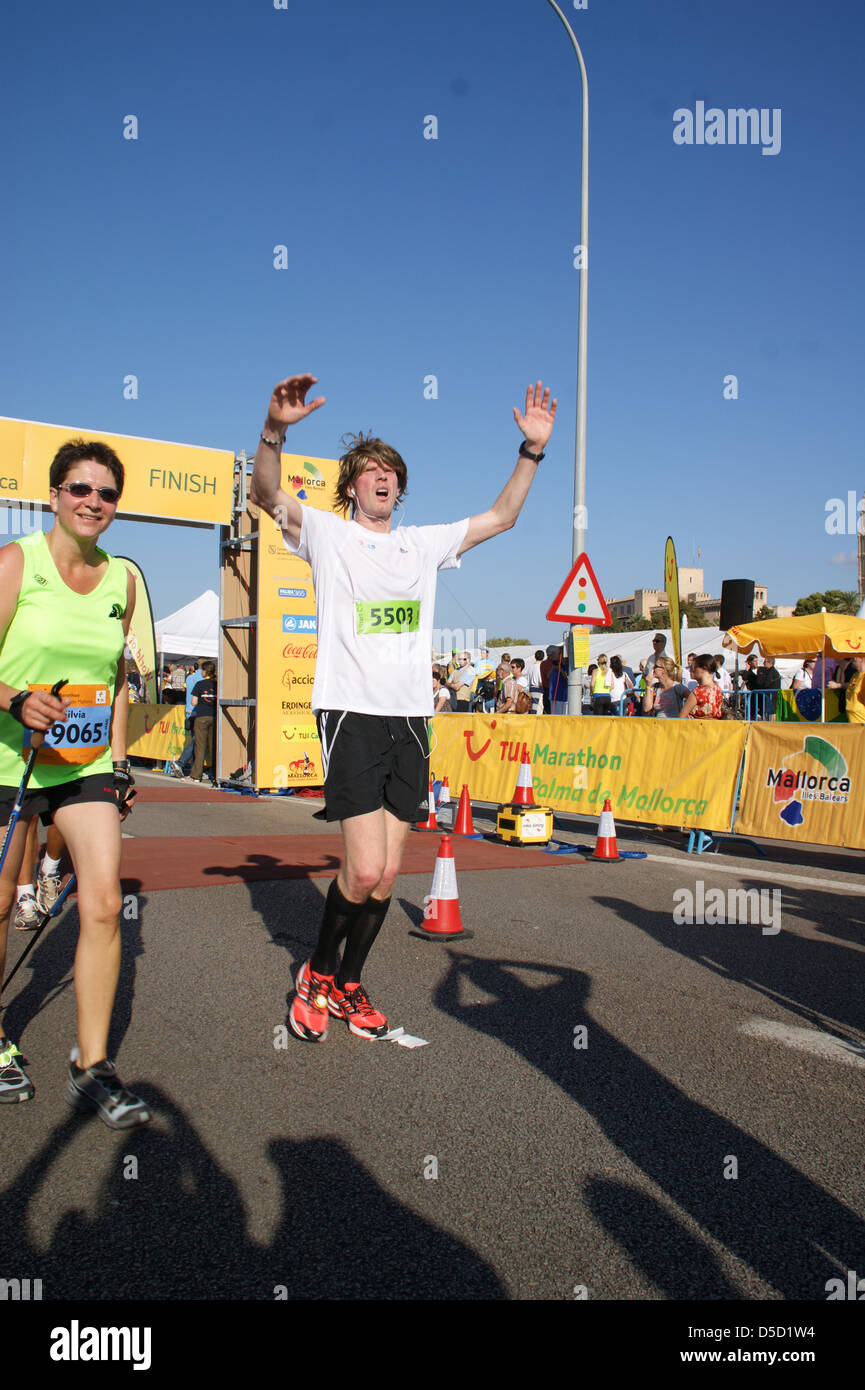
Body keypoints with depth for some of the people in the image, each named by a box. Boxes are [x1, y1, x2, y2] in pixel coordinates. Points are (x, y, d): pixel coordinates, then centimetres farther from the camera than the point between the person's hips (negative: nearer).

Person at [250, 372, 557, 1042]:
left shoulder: (424, 543, 18)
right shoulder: (327, 534, 5)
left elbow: (502, 516, 21)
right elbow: (266, 493, -11)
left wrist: (532, 449, 11)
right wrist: (275, 428, -28)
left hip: (411, 717, 5)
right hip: (351, 711, -5)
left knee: (388, 873, 6)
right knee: (364, 870, -13)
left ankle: (348, 985, 25)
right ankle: (317, 973, 14)